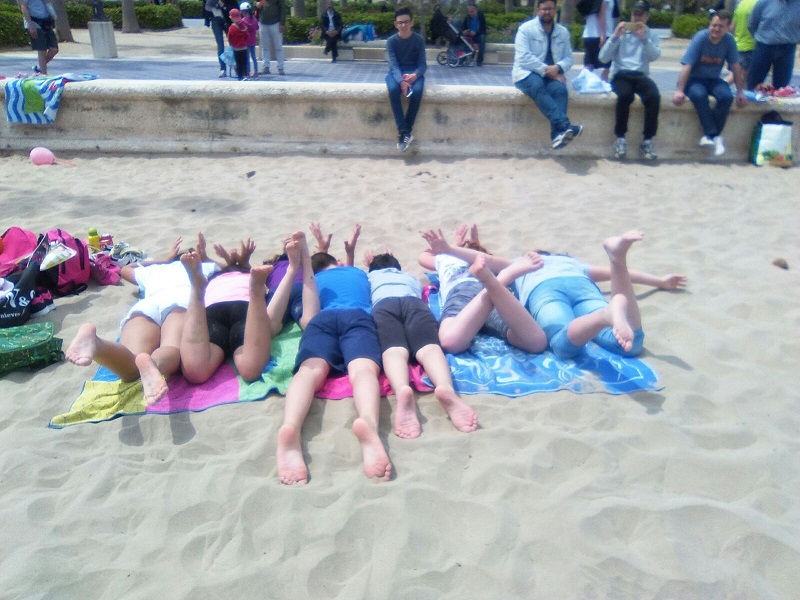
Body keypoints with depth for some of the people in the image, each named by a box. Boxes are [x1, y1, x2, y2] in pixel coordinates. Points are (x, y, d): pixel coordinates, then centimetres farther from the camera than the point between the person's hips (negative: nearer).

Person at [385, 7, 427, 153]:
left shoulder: (419, 40, -1)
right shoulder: (391, 41, -3)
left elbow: (422, 64, -4)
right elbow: (394, 64, -13)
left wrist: (415, 75, -27)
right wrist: (401, 81, -32)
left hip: (414, 72, 0)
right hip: (396, 72, 0)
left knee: (417, 91, -34)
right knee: (393, 89, -35)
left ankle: (405, 132, -23)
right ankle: (404, 132, -32)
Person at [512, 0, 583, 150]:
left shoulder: (563, 32, 14)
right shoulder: (526, 29, 0)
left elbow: (568, 58, 9)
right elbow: (523, 57, -12)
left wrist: (557, 68, -15)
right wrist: (546, 70, -18)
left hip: (552, 74, 4)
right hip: (527, 73, -3)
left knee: (560, 89, -31)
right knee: (537, 87, -38)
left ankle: (558, 134, -44)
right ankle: (565, 125, -50)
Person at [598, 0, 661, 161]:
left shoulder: (651, 35, 17)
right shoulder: (620, 32, 14)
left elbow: (654, 56, -2)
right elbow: (603, 58, 2)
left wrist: (644, 38, -12)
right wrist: (615, 36, -8)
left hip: (640, 75, 2)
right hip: (620, 74, -1)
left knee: (654, 96, -31)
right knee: (625, 95, -37)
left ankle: (647, 140, -21)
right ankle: (620, 138, -24)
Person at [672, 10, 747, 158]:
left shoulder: (729, 40, -5)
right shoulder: (700, 38, -15)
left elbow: (736, 67, 1)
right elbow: (687, 66, -19)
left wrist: (740, 92, 0)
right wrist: (679, 90, -27)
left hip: (713, 79, 3)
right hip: (694, 79, -3)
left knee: (727, 96, -29)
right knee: (699, 95, -37)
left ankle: (709, 135, -19)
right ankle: (714, 136, -30)